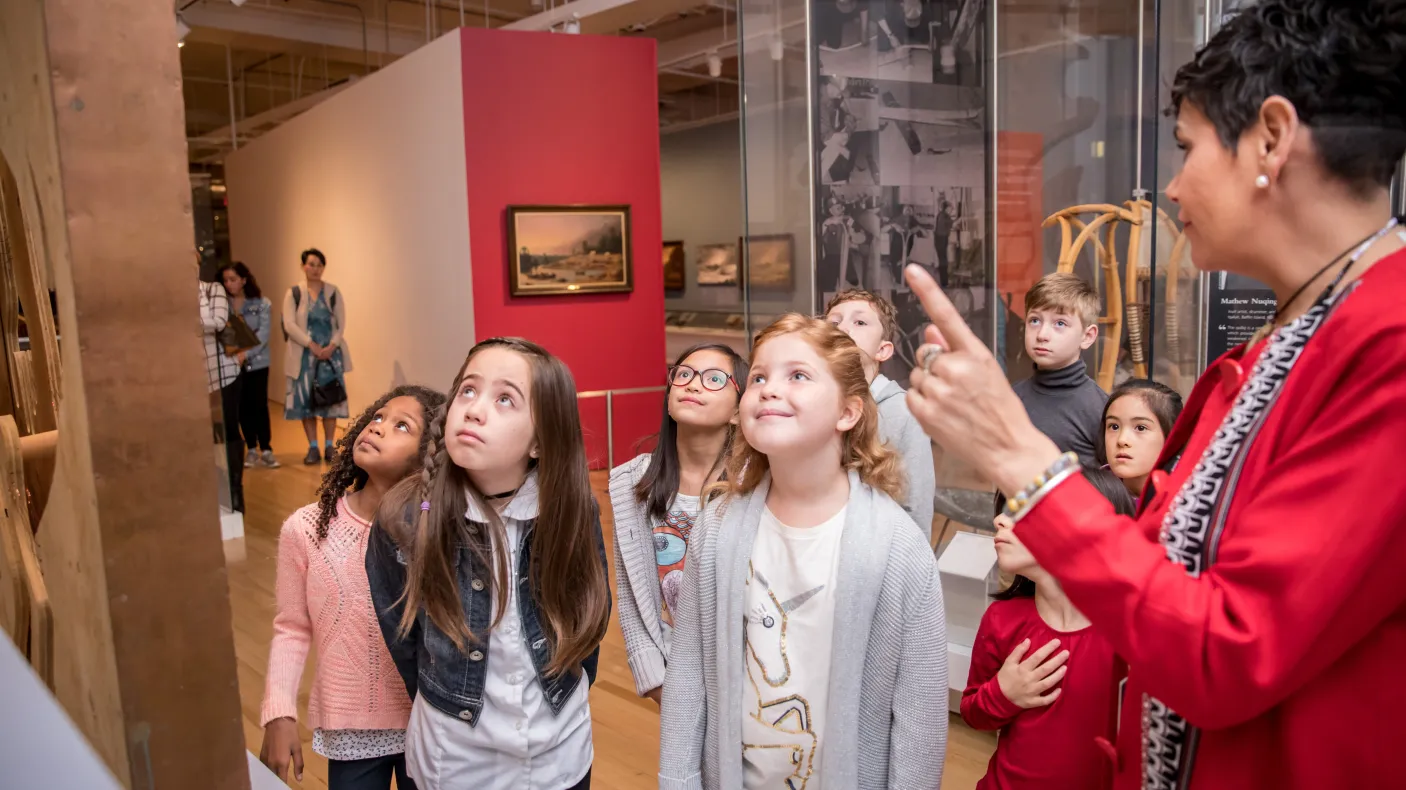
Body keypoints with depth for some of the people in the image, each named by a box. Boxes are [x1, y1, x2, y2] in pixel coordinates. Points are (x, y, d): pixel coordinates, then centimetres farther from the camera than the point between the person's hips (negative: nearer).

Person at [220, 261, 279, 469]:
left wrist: (245, 354, -22)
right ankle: (252, 449, 18)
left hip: (257, 362, -2)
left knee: (259, 405, -2)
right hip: (230, 364, 2)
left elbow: (263, 335, -11)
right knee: (242, 407, 7)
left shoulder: (262, 304, -3)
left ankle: (266, 450, 7)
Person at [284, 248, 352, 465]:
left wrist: (332, 345, -14)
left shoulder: (333, 292, 5)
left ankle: (329, 446, 10)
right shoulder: (294, 293, 2)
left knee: (330, 399, 1)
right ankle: (313, 448, 8)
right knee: (305, 400, 0)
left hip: (330, 353, 1)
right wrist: (311, 344, -17)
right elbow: (289, 325, -7)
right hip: (304, 355, 0)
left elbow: (341, 324, 2)